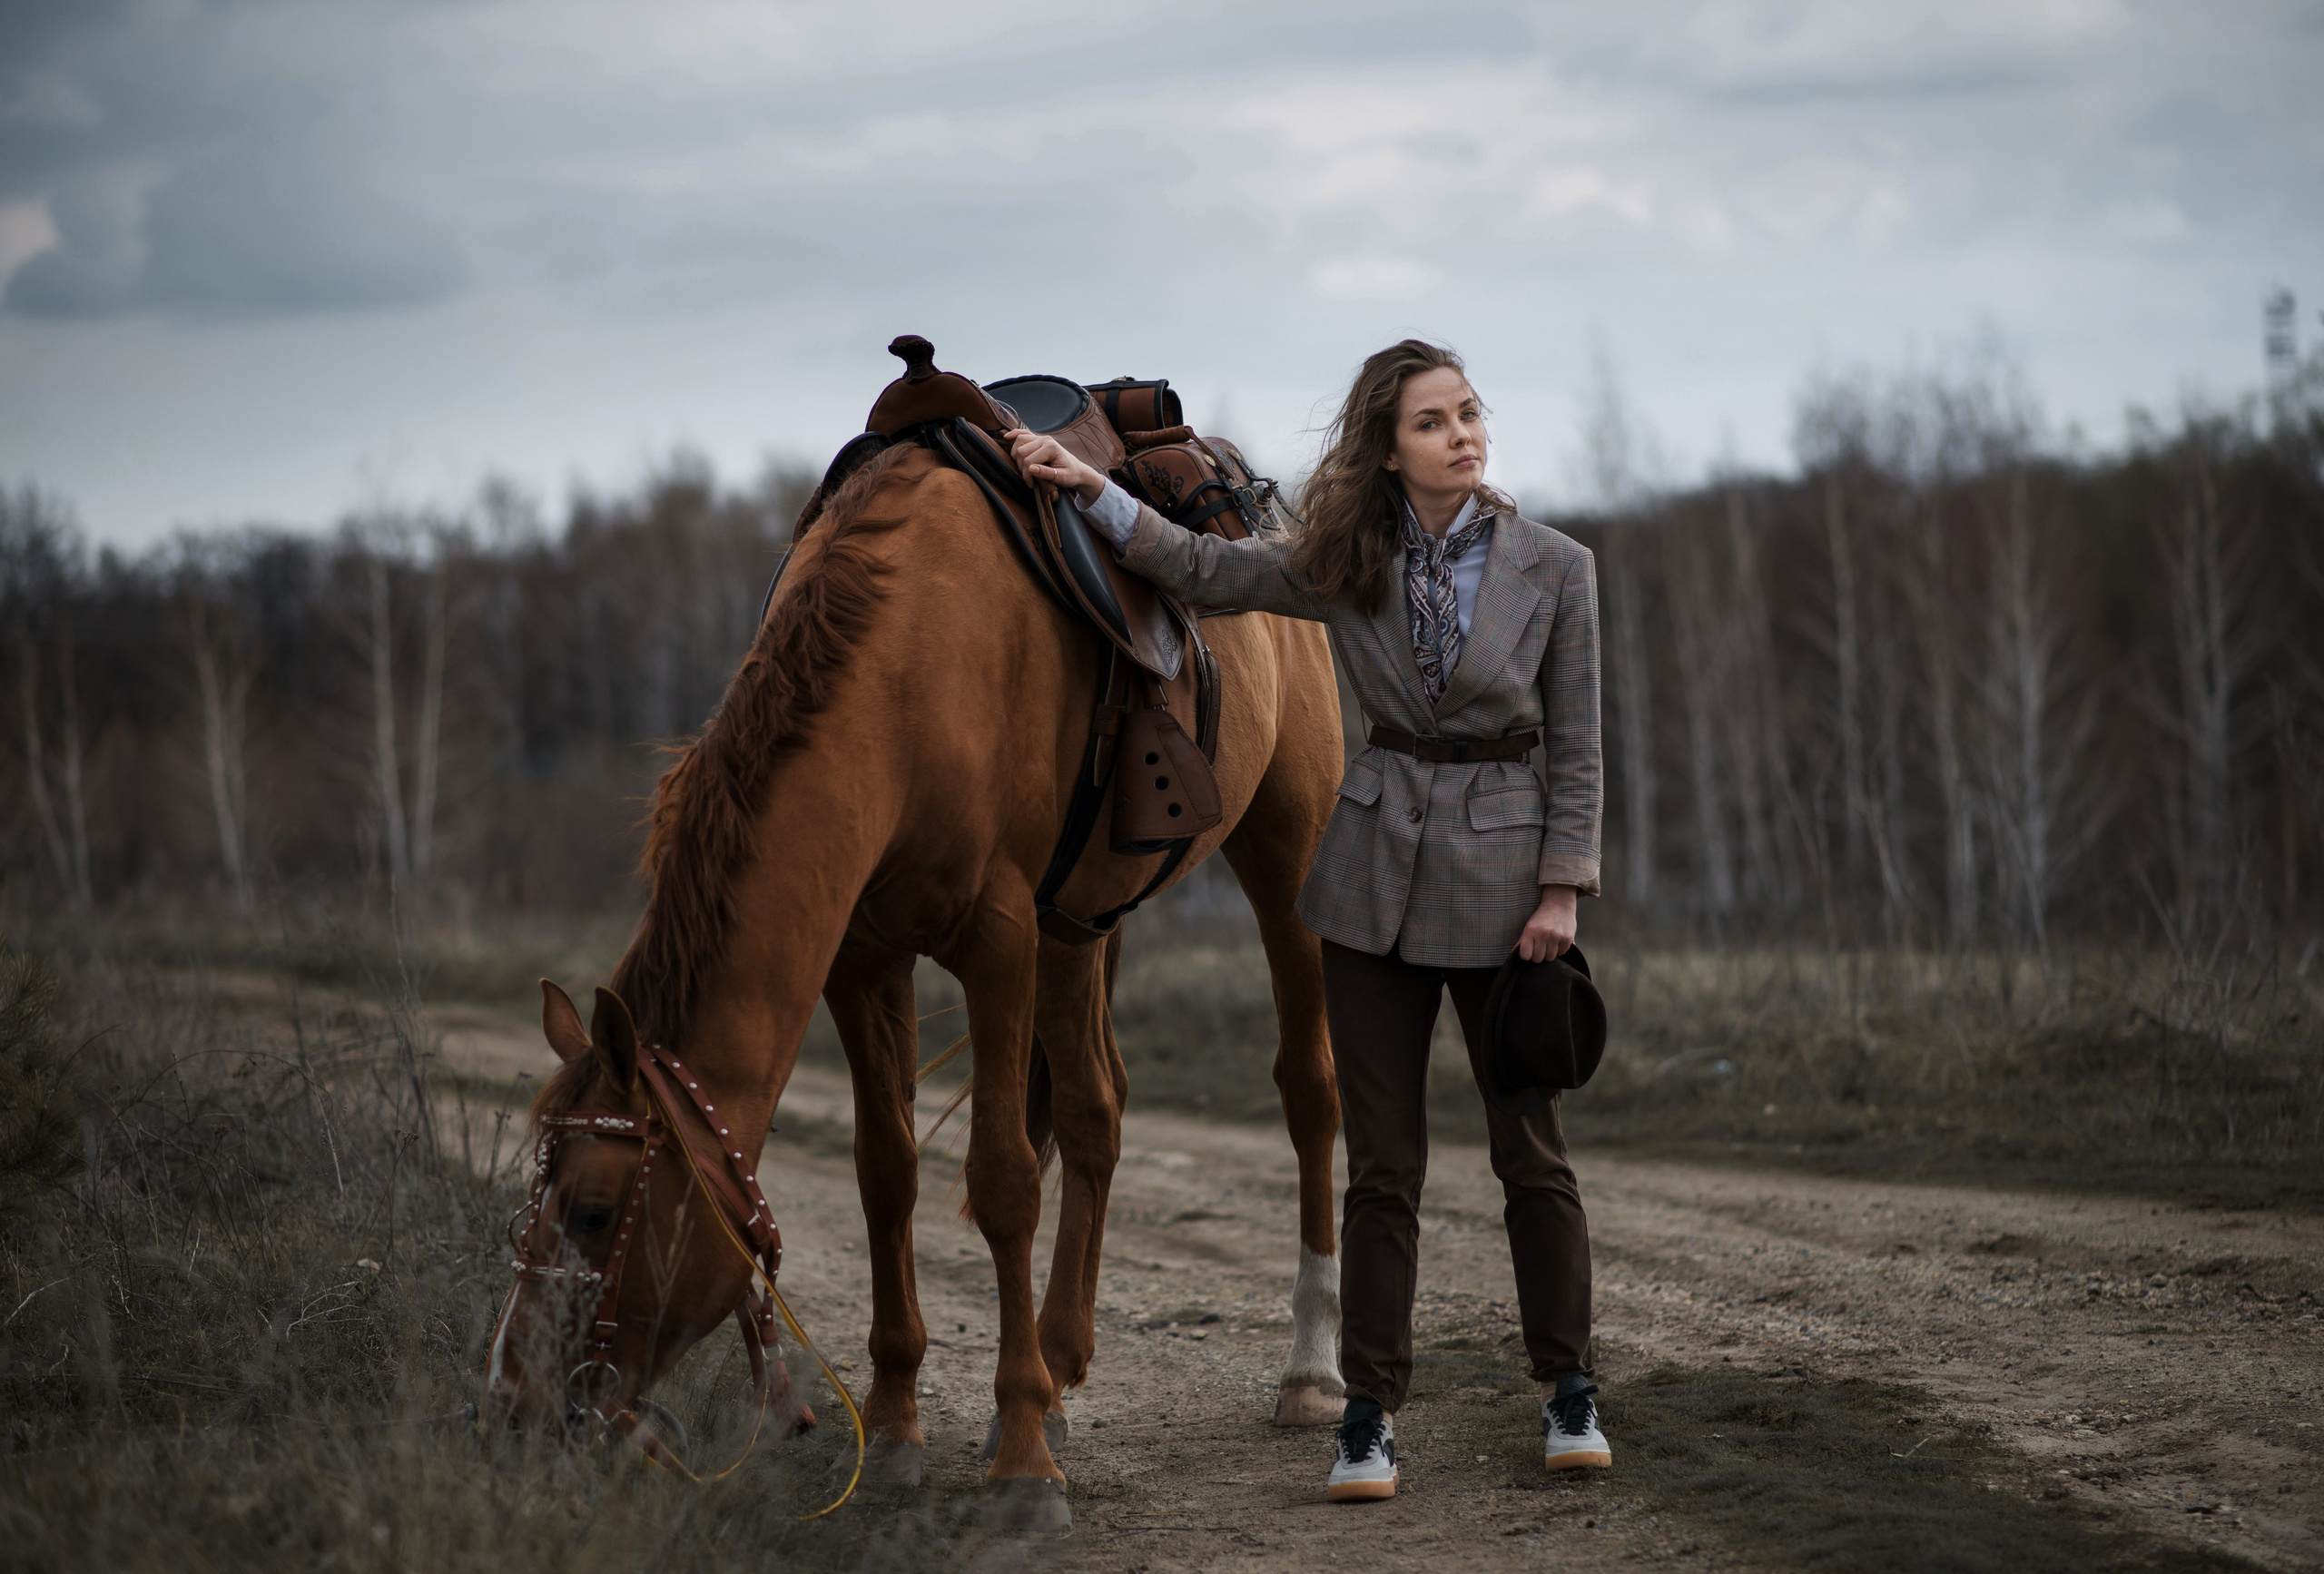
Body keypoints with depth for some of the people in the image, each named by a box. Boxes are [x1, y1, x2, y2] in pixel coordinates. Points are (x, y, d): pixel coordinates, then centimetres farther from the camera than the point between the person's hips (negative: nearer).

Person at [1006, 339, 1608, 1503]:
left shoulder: (1555, 568, -4)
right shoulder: (1345, 567, 1)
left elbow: (1576, 748, -2)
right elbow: (1200, 570, 3)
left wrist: (1562, 888, -8)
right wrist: (1089, 487, -7)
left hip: (1500, 863, -1)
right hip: (1377, 870, 2)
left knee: (1529, 1148, 6)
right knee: (1381, 1158, 3)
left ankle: (1568, 1393, 19)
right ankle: (1369, 1411, 9)